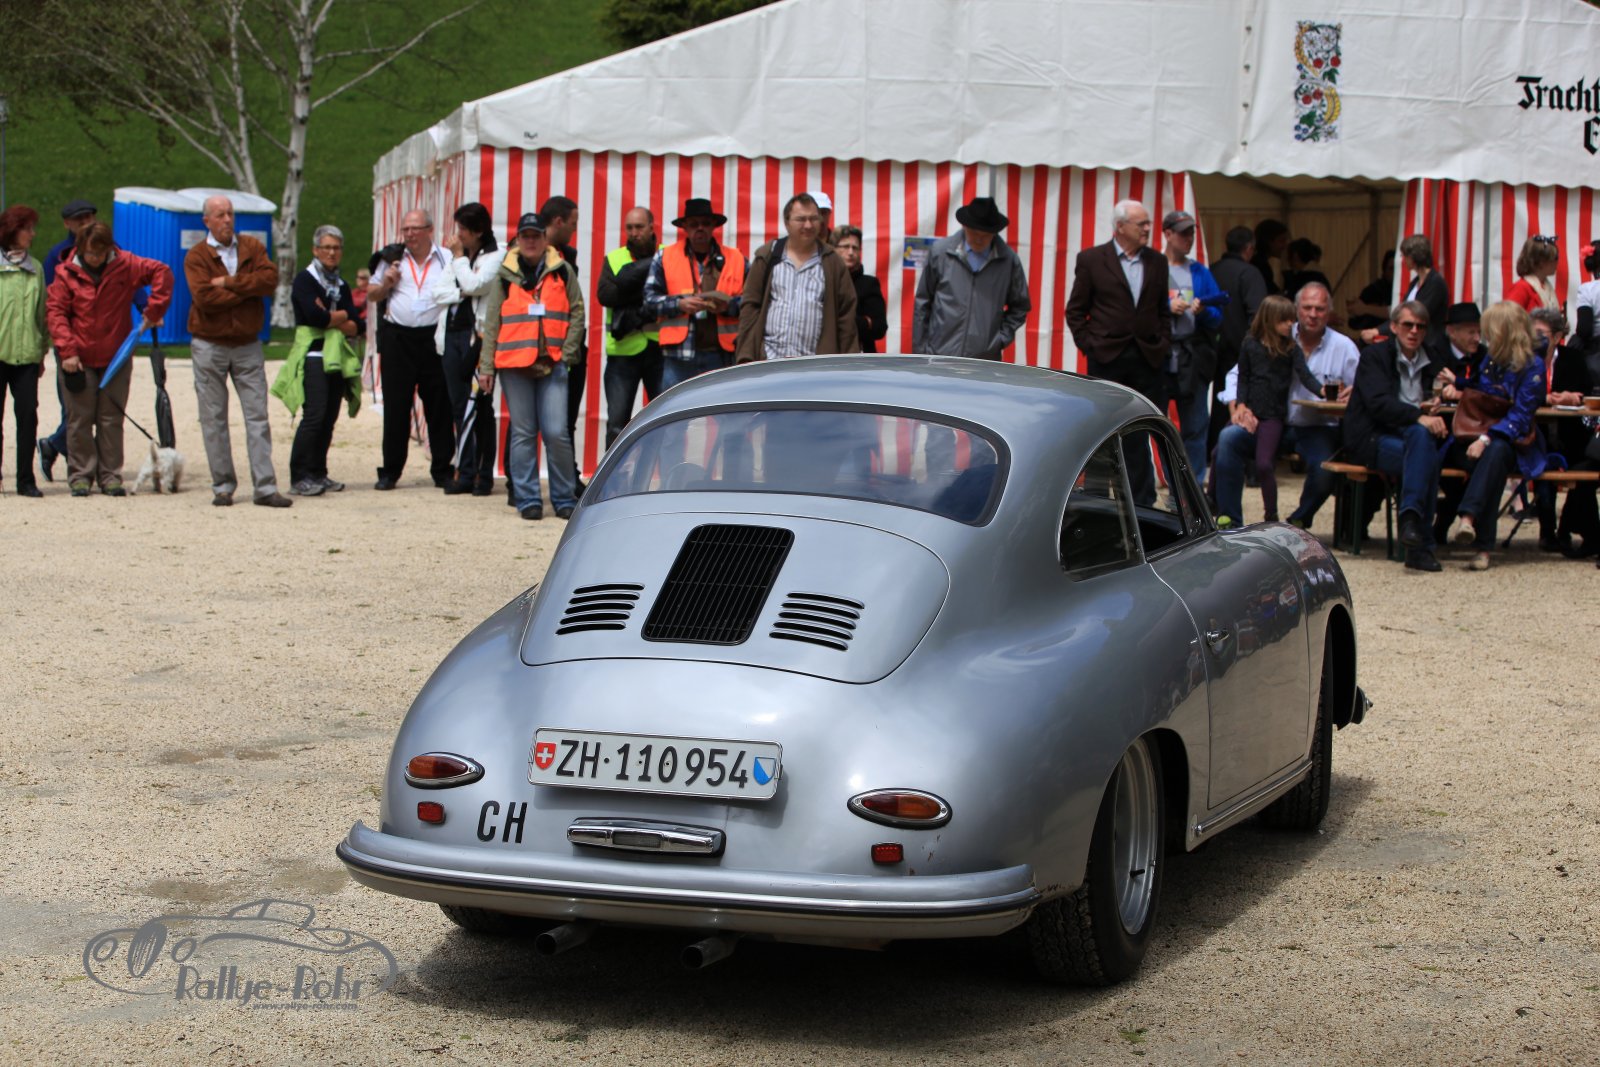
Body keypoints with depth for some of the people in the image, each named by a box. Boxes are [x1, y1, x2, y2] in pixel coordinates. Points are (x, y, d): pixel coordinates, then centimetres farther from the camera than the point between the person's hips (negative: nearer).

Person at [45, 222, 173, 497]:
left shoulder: (124, 265, -3)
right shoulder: (67, 273, -5)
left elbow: (161, 272, -5)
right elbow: (55, 312, -5)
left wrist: (153, 312, -10)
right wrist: (67, 351, -13)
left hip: (115, 358, 1)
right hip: (79, 360, -1)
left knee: (112, 420, 5)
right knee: (79, 419, 2)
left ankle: (110, 476, 10)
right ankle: (80, 476, 9)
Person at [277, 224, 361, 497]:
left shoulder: (341, 286, 18)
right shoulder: (305, 279, 0)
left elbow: (356, 327, 7)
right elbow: (314, 316, -16)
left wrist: (330, 318, -8)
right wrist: (342, 315, -1)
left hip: (338, 358, 6)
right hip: (313, 355, -6)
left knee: (329, 418, 3)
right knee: (315, 415, -15)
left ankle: (318, 474, 10)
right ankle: (299, 478, -15)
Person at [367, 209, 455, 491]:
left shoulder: (447, 259, 7)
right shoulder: (392, 259, 12)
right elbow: (372, 295, 18)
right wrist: (387, 283, -1)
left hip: (434, 338, -1)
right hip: (397, 338, 1)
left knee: (439, 406, 1)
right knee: (395, 406, 3)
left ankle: (442, 470, 9)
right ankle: (390, 471, 11)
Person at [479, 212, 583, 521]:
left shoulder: (562, 271, 9)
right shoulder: (506, 274, 11)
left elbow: (577, 313, 9)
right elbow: (492, 322, 12)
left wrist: (567, 353, -1)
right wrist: (486, 366, 6)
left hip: (552, 365, -1)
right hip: (513, 364, 1)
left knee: (556, 433, -8)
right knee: (523, 434, 2)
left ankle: (564, 498, 4)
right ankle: (527, 500, 8)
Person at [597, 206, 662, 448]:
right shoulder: (614, 258, 9)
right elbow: (606, 295, -7)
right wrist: (643, 271, -13)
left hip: (660, 348, -1)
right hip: (623, 349, 1)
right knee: (617, 421, 1)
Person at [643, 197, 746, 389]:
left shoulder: (735, 259, 10)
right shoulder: (665, 257, 7)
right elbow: (650, 298, 4)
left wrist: (729, 305, -11)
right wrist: (679, 304, -13)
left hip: (720, 353, 1)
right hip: (679, 353, -1)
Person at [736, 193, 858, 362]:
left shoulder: (831, 262, 6)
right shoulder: (767, 257, 7)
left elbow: (846, 313, 5)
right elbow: (750, 306, 4)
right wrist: (746, 357, -5)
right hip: (770, 362, 0)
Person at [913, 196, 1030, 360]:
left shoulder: (1009, 261, -1)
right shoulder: (940, 251, -1)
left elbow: (1020, 307, 12)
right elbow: (922, 304, 5)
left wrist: (1000, 339, -2)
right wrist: (919, 349, 4)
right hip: (941, 358, 0)